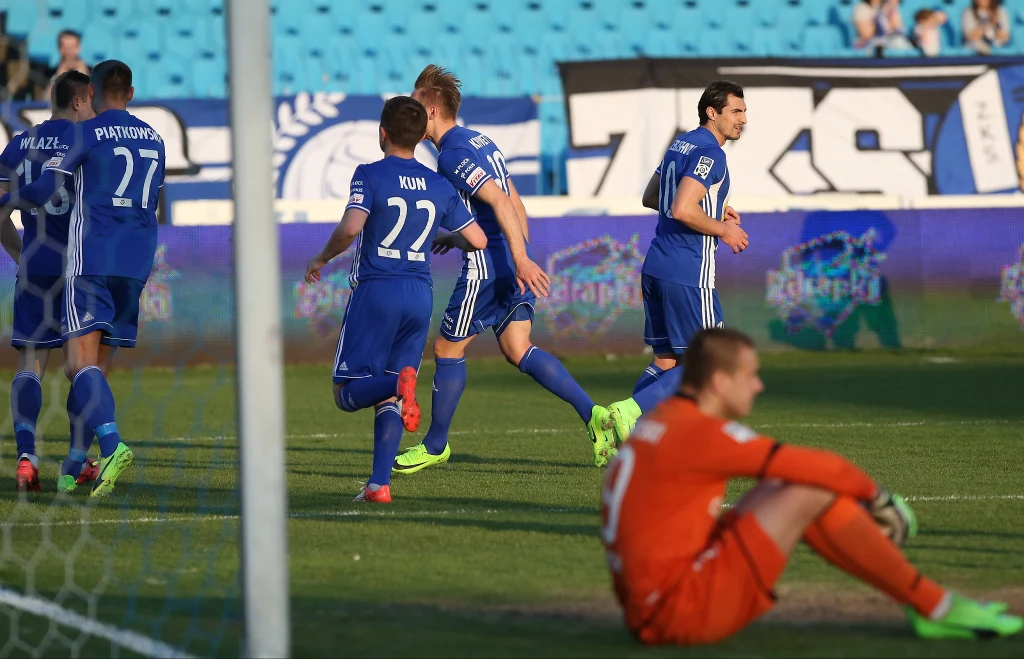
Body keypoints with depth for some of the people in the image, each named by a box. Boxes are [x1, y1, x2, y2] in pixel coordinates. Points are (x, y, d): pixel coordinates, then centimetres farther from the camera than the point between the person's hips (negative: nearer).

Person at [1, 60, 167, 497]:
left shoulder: (83, 134, -3)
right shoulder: (154, 140, 15)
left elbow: (41, 192, -7)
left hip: (90, 259, -5)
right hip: (137, 263, 5)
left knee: (83, 363, -11)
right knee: (97, 366, 10)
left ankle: (112, 444, -34)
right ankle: (73, 468, 11)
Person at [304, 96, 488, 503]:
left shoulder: (370, 175, -5)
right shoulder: (440, 187, 8)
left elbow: (351, 227, -21)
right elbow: (478, 241, 8)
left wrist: (322, 258, -3)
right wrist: (450, 239, 30)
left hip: (375, 290, -4)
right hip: (420, 295, 5)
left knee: (347, 393, 1)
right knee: (386, 400, 10)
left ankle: (399, 382, -30)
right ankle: (380, 483, -3)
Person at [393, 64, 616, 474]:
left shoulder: (452, 155, -14)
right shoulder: (479, 140, 15)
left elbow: (499, 200, -25)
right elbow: (514, 202, 19)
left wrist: (521, 259, -29)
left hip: (486, 265, -9)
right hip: (511, 260, 9)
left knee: (448, 350, 5)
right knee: (518, 351, 8)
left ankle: (435, 445, 17)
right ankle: (592, 414, -4)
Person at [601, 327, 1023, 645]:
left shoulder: (661, 424, 14)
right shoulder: (699, 434, -16)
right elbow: (819, 468, -13)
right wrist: (872, 492, 6)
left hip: (649, 606, 10)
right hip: (680, 610, -10)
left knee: (792, 488, 13)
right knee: (813, 492, -11)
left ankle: (931, 604, 12)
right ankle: (937, 608, 0)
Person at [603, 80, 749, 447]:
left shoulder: (681, 145, 16)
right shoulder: (709, 152, -13)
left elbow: (651, 198, 26)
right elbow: (682, 210, -24)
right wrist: (723, 230, -9)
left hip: (655, 267, 9)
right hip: (688, 275, -9)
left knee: (666, 362, 14)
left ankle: (618, 428, 2)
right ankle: (629, 413, -13)